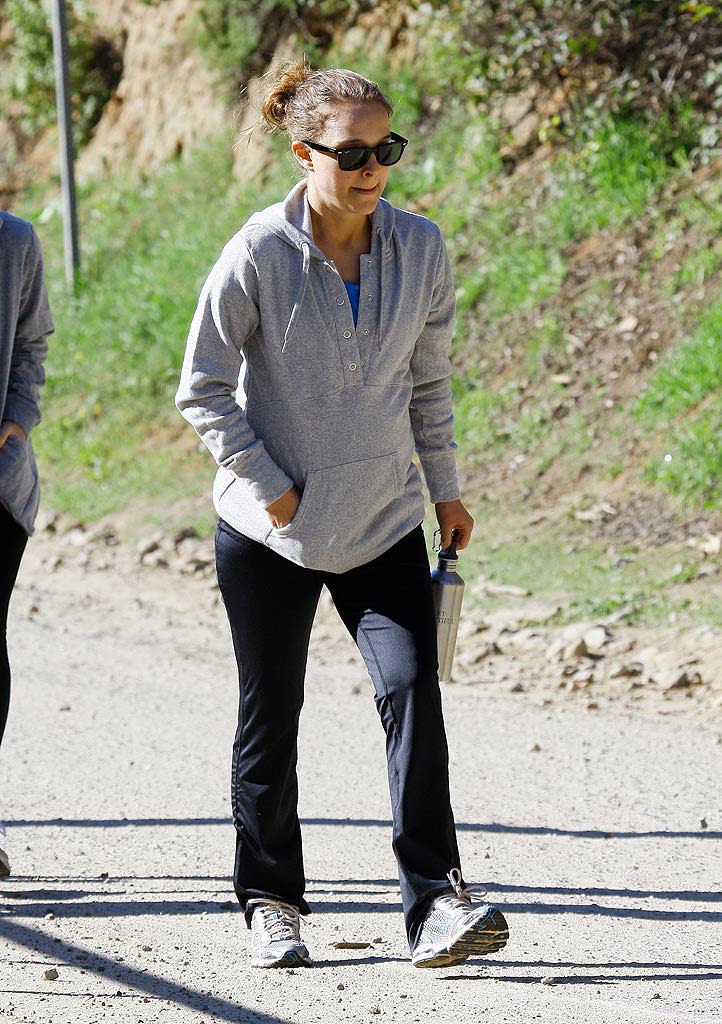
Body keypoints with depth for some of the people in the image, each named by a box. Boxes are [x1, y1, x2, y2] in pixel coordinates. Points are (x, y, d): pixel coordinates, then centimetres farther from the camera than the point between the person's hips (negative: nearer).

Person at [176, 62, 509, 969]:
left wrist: (445, 488, 13)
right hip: (271, 532, -2)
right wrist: (270, 486, -11)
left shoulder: (420, 248, -2)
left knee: (412, 687, -14)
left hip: (384, 522, 2)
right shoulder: (258, 255, -13)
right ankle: (270, 901, 23)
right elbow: (203, 390, -6)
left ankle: (435, 902, -15)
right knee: (270, 716, 7)